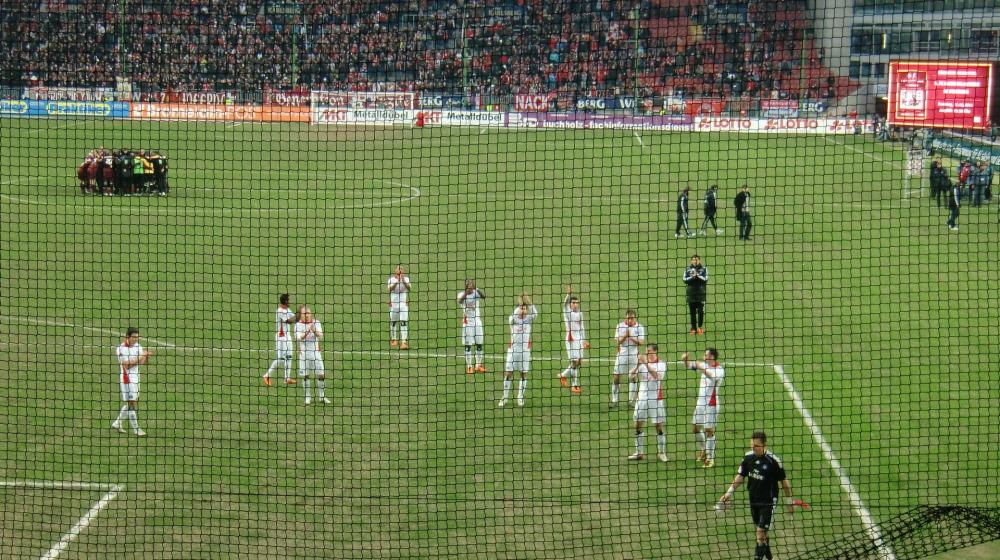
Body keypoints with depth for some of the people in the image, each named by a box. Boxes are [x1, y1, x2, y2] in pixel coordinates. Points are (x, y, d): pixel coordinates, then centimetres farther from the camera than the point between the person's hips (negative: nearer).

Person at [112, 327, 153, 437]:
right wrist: (140, 357, -27)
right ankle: (136, 429, 3)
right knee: (132, 403, -5)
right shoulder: (121, 348, -15)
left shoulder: (137, 346, 6)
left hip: (135, 377, 8)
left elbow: (143, 362, 5)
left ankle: (117, 423, 28)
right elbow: (127, 365, -22)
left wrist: (146, 356, -15)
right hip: (126, 378, -8)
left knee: (132, 403, 14)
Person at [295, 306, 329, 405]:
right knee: (305, 376, 1)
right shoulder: (298, 325, -4)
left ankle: (322, 396, 12)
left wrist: (315, 331, -30)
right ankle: (308, 397, 12)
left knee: (321, 374, 0)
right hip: (304, 353, -1)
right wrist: (307, 331, -36)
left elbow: (320, 337, -9)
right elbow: (299, 338, -18)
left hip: (315, 352, 1)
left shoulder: (316, 323, 0)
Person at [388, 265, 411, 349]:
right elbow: (390, 289, -16)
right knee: (393, 322, 12)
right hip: (393, 303, 1)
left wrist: (403, 281, -28)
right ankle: (393, 339, 31)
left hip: (404, 303, -1)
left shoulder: (406, 278, 2)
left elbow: (408, 288, -13)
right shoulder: (391, 279, -1)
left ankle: (404, 342, -16)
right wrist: (397, 281, -28)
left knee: (403, 322, -10)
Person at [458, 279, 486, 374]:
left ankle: (478, 365, 17)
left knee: (479, 344, 6)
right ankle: (469, 367, 5)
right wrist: (467, 291, -39)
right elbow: (460, 301, -31)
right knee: (468, 345, -1)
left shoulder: (476, 293, -2)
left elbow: (484, 297, -23)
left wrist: (476, 289, -34)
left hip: (477, 321, 3)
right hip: (467, 322, -3)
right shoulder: (462, 294, -8)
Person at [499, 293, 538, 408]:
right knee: (508, 373, -3)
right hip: (513, 348, -1)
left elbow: (535, 313, -18)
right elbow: (514, 315, -26)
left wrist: (529, 303, -26)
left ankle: (520, 398, 13)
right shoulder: (513, 319, -3)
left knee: (524, 373, 2)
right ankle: (505, 398, 4)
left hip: (525, 349, 1)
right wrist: (520, 304, -30)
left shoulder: (529, 319, 1)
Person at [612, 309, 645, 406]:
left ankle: (631, 400, 11)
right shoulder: (620, 326, 1)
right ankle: (614, 400, 8)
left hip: (634, 354, 0)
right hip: (622, 354, 0)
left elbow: (641, 342, -6)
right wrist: (625, 336, -21)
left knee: (633, 377, 1)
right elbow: (618, 341, -4)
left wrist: (631, 337, -17)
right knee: (616, 377, -1)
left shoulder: (639, 327, -1)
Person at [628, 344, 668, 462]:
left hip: (655, 399, -4)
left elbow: (657, 376, -22)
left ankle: (661, 453, 6)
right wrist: (638, 365, -20)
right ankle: (639, 452, 12)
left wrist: (646, 364, -28)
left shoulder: (661, 364, -3)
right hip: (642, 398, 4)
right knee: (638, 425, 3)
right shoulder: (643, 363, 6)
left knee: (659, 426, -2)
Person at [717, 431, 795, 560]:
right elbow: (740, 476, 5)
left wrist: (790, 502, -2)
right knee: (760, 530, 18)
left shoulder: (773, 461, -18)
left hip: (768, 502, -5)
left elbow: (784, 481, -8)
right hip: (753, 500, 5)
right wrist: (729, 492, -4)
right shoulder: (748, 457, -5)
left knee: (761, 532, -9)